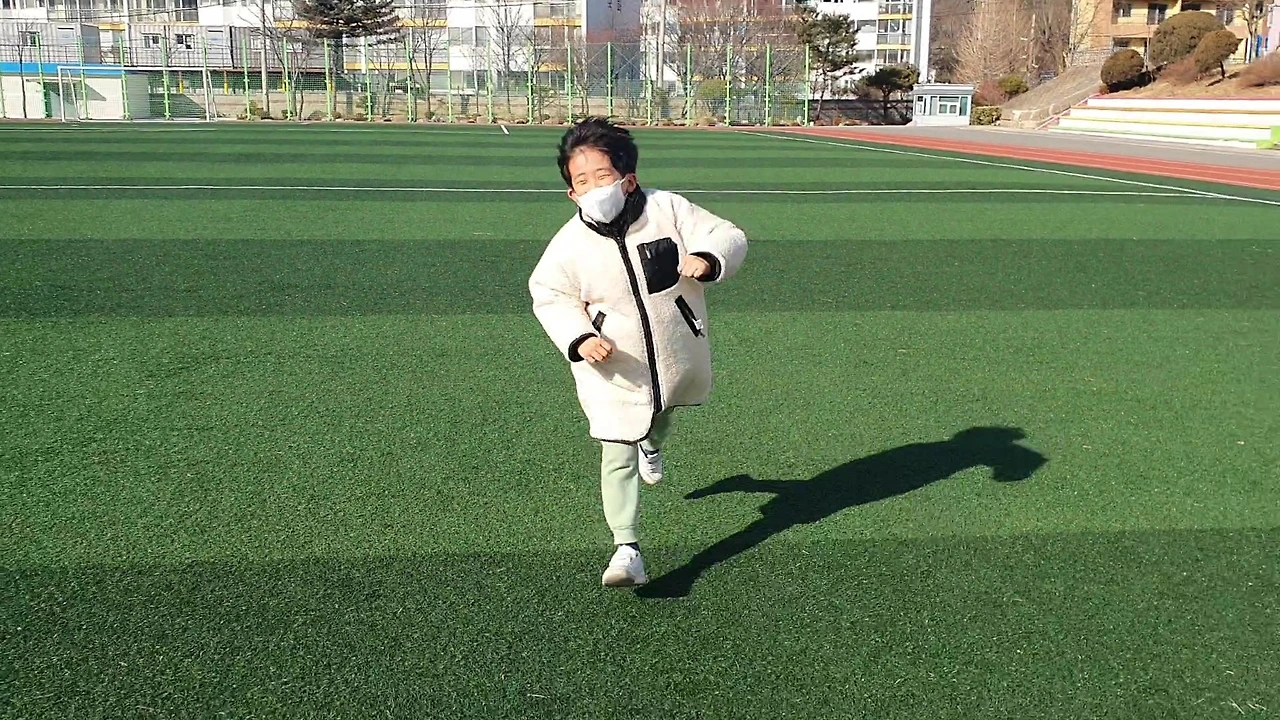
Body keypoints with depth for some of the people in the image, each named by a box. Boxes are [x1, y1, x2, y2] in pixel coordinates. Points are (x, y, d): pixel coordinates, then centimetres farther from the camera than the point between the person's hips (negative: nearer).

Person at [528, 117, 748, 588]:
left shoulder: (667, 209, -16)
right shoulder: (569, 244, -16)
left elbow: (728, 237, -12)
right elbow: (549, 297, -3)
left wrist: (706, 259, -35)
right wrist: (580, 339, -20)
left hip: (678, 355, 3)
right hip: (615, 370, -2)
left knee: (666, 409, 33)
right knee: (617, 457, -7)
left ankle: (652, 443, 71)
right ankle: (626, 549, -1)